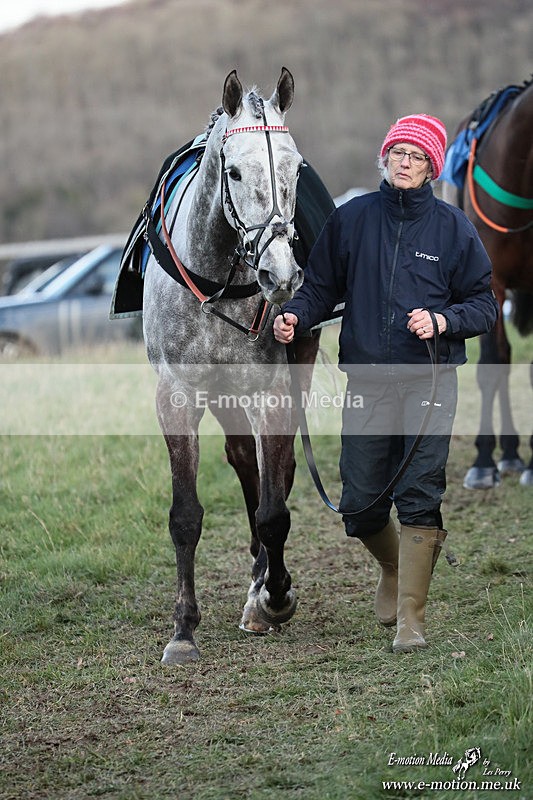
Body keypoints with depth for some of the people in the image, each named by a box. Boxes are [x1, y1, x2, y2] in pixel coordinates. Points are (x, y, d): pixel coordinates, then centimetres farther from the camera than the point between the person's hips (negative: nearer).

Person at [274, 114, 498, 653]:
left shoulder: (453, 228, 3)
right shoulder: (350, 220, 6)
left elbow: (484, 304, 5)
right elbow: (322, 286, 11)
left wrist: (442, 320, -14)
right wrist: (294, 316, -9)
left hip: (429, 377, -2)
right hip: (366, 376, 2)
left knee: (419, 497, -9)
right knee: (359, 506, 4)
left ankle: (410, 618, -1)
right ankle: (394, 565, 37)